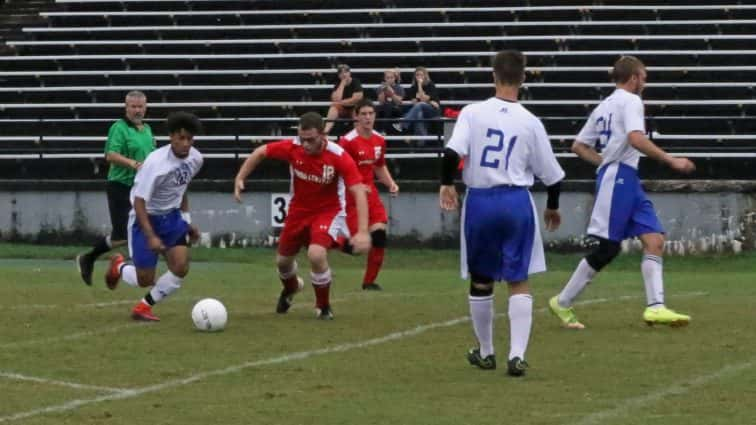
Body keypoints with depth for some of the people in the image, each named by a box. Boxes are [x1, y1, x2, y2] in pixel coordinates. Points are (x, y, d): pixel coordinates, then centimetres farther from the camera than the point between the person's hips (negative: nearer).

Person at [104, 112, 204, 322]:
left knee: (181, 268, -13)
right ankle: (119, 267, 36)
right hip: (146, 218, -6)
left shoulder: (195, 159, -6)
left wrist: (187, 221, 14)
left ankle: (143, 307, 6)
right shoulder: (156, 163, -27)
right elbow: (139, 201, -25)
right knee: (145, 280, 0)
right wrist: (150, 236, -33)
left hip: (171, 217, 6)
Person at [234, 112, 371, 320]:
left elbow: (359, 192, -30)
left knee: (316, 254, -29)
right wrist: (240, 178, -6)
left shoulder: (339, 157, -28)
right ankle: (291, 287, 54)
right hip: (298, 209, 4)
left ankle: (323, 306, -2)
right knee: (282, 261, 14)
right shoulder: (292, 147, -20)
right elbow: (260, 152, -2)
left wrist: (362, 232, -38)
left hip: (328, 211, -4)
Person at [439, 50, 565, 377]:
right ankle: (517, 354, -10)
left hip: (479, 201, 0)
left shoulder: (473, 113, -4)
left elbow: (452, 152, -17)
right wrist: (553, 207, 22)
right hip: (517, 202, 0)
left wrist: (446, 184, -2)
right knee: (518, 282, 3)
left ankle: (485, 352, 27)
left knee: (480, 281, 16)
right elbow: (551, 173, 5)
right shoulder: (530, 123, -1)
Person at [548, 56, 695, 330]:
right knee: (608, 248, -7)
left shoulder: (604, 106, 22)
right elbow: (635, 138, -23)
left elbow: (578, 146, 22)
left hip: (628, 183, 10)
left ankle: (655, 307, -12)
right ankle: (563, 302, 2)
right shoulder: (630, 101, -5)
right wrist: (671, 161, -19)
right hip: (619, 178, -10)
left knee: (654, 241, -2)